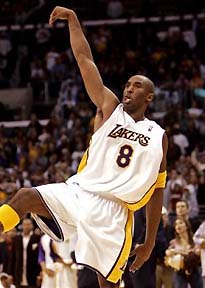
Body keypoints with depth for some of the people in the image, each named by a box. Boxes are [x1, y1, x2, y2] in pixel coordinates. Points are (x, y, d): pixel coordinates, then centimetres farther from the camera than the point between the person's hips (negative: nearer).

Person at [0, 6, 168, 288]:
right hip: (78, 191, 1)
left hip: (113, 209, 0)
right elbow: (84, 60, 4)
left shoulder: (158, 136, 13)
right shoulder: (110, 108, 11)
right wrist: (73, 20, -4)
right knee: (25, 197, -25)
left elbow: (157, 191, 14)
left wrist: (150, 242, 10)